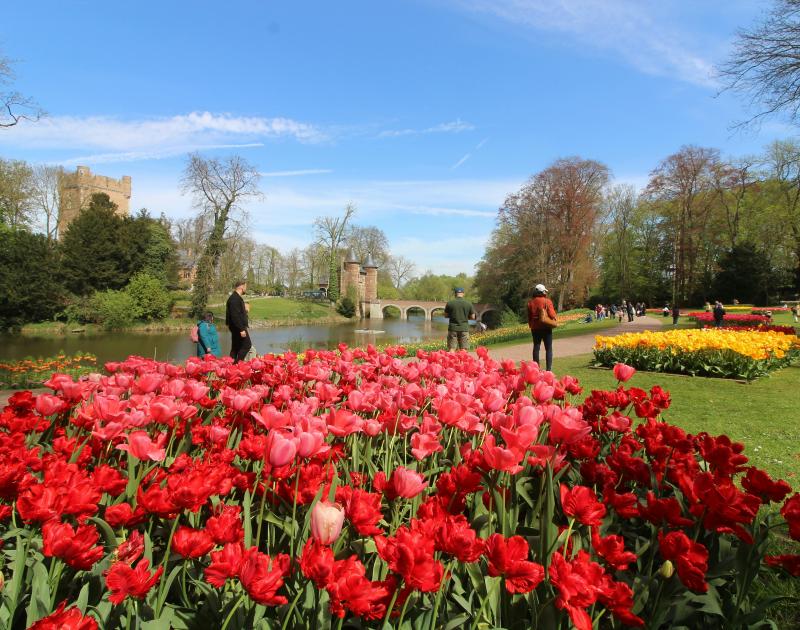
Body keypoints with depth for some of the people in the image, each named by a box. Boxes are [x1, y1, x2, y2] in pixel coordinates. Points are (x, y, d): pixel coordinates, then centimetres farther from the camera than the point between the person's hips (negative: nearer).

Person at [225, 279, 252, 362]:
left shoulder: (236, 298, 16)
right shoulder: (235, 299, -17)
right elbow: (235, 316, -24)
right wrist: (241, 329, -25)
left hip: (237, 328, 11)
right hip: (238, 327, -11)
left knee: (235, 348, 12)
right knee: (247, 345, -8)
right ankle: (238, 362, -8)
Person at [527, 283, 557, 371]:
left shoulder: (530, 302, 3)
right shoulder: (547, 301, -10)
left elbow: (529, 316, 8)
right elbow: (552, 314, -15)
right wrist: (555, 317, 6)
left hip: (535, 328, 4)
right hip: (546, 327, -4)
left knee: (536, 347, 10)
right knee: (548, 349, 3)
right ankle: (549, 369, -2)